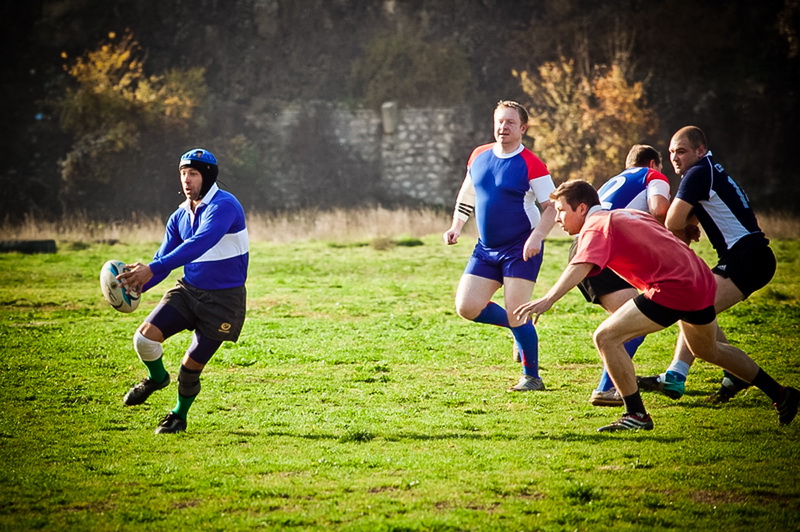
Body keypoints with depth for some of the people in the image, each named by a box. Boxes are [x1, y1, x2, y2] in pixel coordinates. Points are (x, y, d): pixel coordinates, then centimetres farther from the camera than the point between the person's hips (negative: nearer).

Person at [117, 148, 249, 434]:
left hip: (224, 299, -6)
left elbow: (199, 244, -34)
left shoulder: (224, 206, -20)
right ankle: (156, 377, 17)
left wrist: (153, 269, -42)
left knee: (191, 366, -2)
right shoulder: (180, 216, 5)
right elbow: (163, 257, 9)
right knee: (145, 336, -15)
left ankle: (179, 415, 27)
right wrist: (136, 286, -12)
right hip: (188, 290, 6)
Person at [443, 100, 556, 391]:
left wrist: (536, 236, -24)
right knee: (466, 307, -3)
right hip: (486, 248, 6)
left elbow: (552, 207, -10)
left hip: (521, 248, -6)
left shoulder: (531, 164, -10)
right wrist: (456, 227, 10)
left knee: (515, 314, -11)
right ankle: (519, 326, 22)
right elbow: (467, 195, 22)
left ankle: (532, 377, 4)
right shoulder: (479, 156, 7)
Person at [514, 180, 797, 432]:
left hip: (672, 289, -10)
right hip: (701, 280, 10)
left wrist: (547, 301, -37)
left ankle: (636, 415, -7)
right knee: (707, 349, 32)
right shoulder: (626, 214, 18)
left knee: (606, 337, -10)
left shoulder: (596, 226, -9)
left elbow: (580, 267, -27)